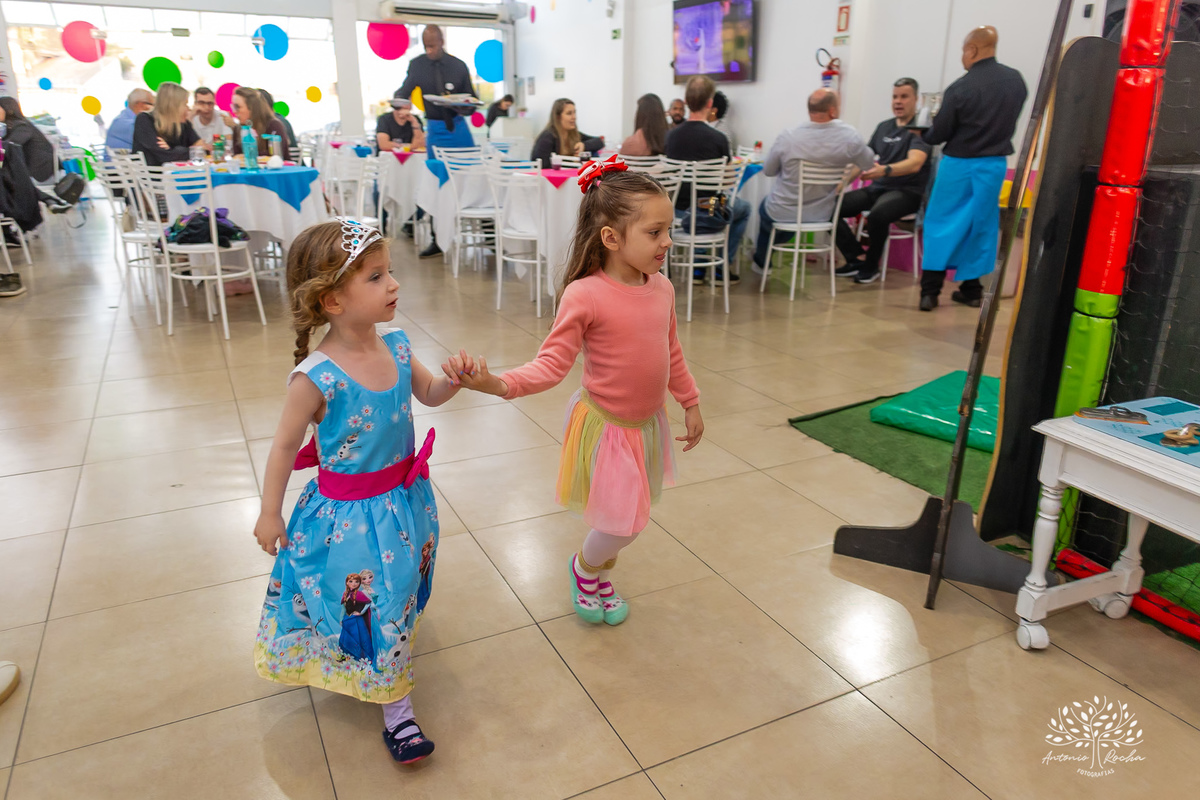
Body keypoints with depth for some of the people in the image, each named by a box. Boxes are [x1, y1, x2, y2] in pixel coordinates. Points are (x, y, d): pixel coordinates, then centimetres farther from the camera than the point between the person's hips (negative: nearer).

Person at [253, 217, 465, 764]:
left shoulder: (396, 347, -9)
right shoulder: (316, 377, -25)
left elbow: (428, 395, 8)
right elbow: (285, 446, -12)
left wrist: (456, 379, -14)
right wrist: (269, 514, -4)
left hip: (404, 500, 6)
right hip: (348, 514, -6)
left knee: (396, 597, 23)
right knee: (371, 606, 7)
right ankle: (396, 708, 29)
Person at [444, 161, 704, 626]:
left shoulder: (662, 288, -3)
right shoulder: (584, 296, -23)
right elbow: (552, 364, -24)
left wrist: (690, 405, 19)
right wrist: (495, 383, -40)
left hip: (648, 423, 7)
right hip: (606, 426, -6)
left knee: (630, 520, 19)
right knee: (623, 523, 0)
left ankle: (599, 576, 50)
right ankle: (584, 569, 36)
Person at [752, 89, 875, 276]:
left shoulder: (788, 137, -20)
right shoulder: (849, 136, -17)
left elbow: (768, 171, -5)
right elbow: (869, 164, 0)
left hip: (782, 215, -2)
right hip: (821, 216, 2)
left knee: (765, 206, 34)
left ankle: (761, 261, 52)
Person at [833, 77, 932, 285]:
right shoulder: (883, 126, 15)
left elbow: (915, 163, -23)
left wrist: (885, 170, -42)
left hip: (907, 191, -7)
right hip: (877, 188, 7)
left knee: (877, 214, -38)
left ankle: (871, 266, -13)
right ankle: (858, 258, -5)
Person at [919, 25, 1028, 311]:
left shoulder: (959, 88, -16)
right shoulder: (1016, 80, 0)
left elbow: (939, 134, -10)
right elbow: (1009, 121, 11)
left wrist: (924, 135, 10)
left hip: (959, 164, -4)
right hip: (995, 164, 4)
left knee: (941, 223, 5)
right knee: (981, 225, 12)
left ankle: (930, 290, 0)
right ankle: (971, 289, 17)